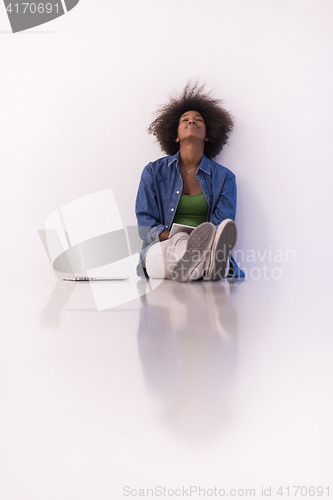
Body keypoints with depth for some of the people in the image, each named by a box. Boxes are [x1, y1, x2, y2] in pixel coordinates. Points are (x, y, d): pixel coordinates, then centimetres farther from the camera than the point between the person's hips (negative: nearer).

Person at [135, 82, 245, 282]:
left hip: (206, 250, 1)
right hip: (161, 246, -1)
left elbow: (222, 229, 2)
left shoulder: (225, 177, 13)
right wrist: (177, 240, -17)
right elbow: (145, 225, 5)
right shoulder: (154, 172, 14)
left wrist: (205, 242, -24)